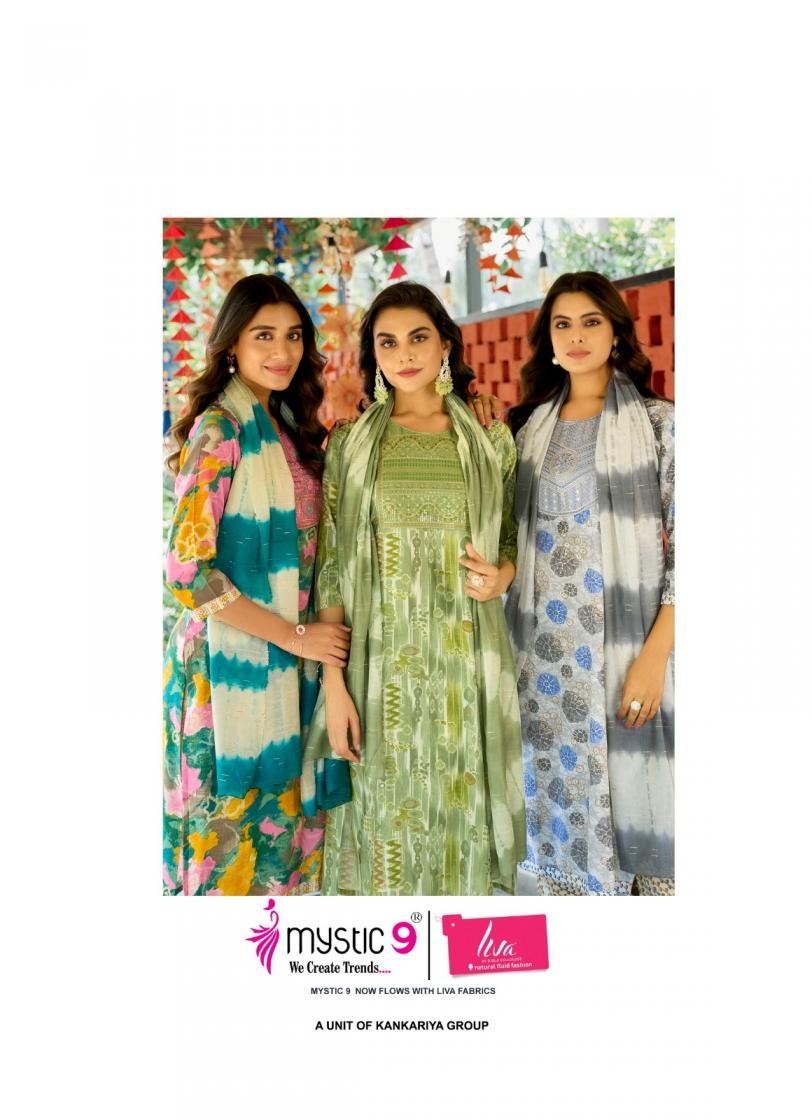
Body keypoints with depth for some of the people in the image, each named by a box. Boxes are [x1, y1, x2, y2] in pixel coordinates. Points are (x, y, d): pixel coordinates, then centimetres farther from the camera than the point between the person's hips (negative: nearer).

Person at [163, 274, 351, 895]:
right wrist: (294, 635, -15)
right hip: (232, 658, -7)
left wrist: (312, 634, 2)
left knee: (283, 811, 16)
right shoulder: (219, 429, -13)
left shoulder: (290, 426, 10)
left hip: (290, 658, 7)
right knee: (234, 818, 6)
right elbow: (188, 569, -18)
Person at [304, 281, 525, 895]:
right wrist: (333, 683, -5)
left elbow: (514, 541, 15)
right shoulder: (349, 444, 3)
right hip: (380, 659, 0)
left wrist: (500, 577, -9)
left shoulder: (491, 439, 5)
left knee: (462, 809, 9)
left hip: (466, 655, 1)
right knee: (385, 811, 8)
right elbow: (331, 569, 1)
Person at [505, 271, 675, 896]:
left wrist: (655, 654, -14)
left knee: (631, 786, 2)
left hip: (628, 642, -3)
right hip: (544, 644, 4)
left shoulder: (658, 422, -1)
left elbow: (686, 543, -5)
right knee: (559, 783, 11)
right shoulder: (530, 425, 10)